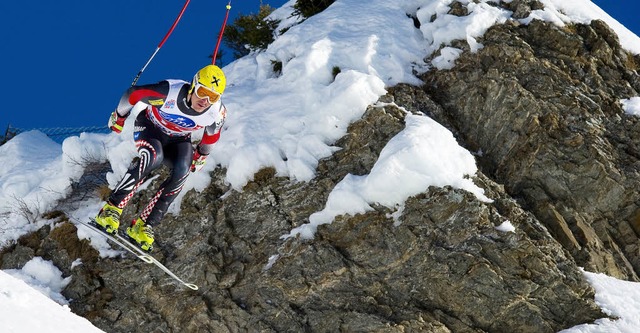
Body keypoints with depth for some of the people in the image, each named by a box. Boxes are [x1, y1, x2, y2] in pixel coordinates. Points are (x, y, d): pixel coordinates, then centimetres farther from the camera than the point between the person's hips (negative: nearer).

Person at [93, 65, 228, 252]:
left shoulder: (217, 113, -23)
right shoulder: (169, 92, -34)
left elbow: (212, 133, 2)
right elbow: (133, 94, -17)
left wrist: (202, 155, 16)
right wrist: (119, 117, -1)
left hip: (178, 140, 3)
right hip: (149, 127, -3)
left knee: (182, 171, -27)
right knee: (154, 156, -37)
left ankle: (144, 224, -18)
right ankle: (112, 208, -29)